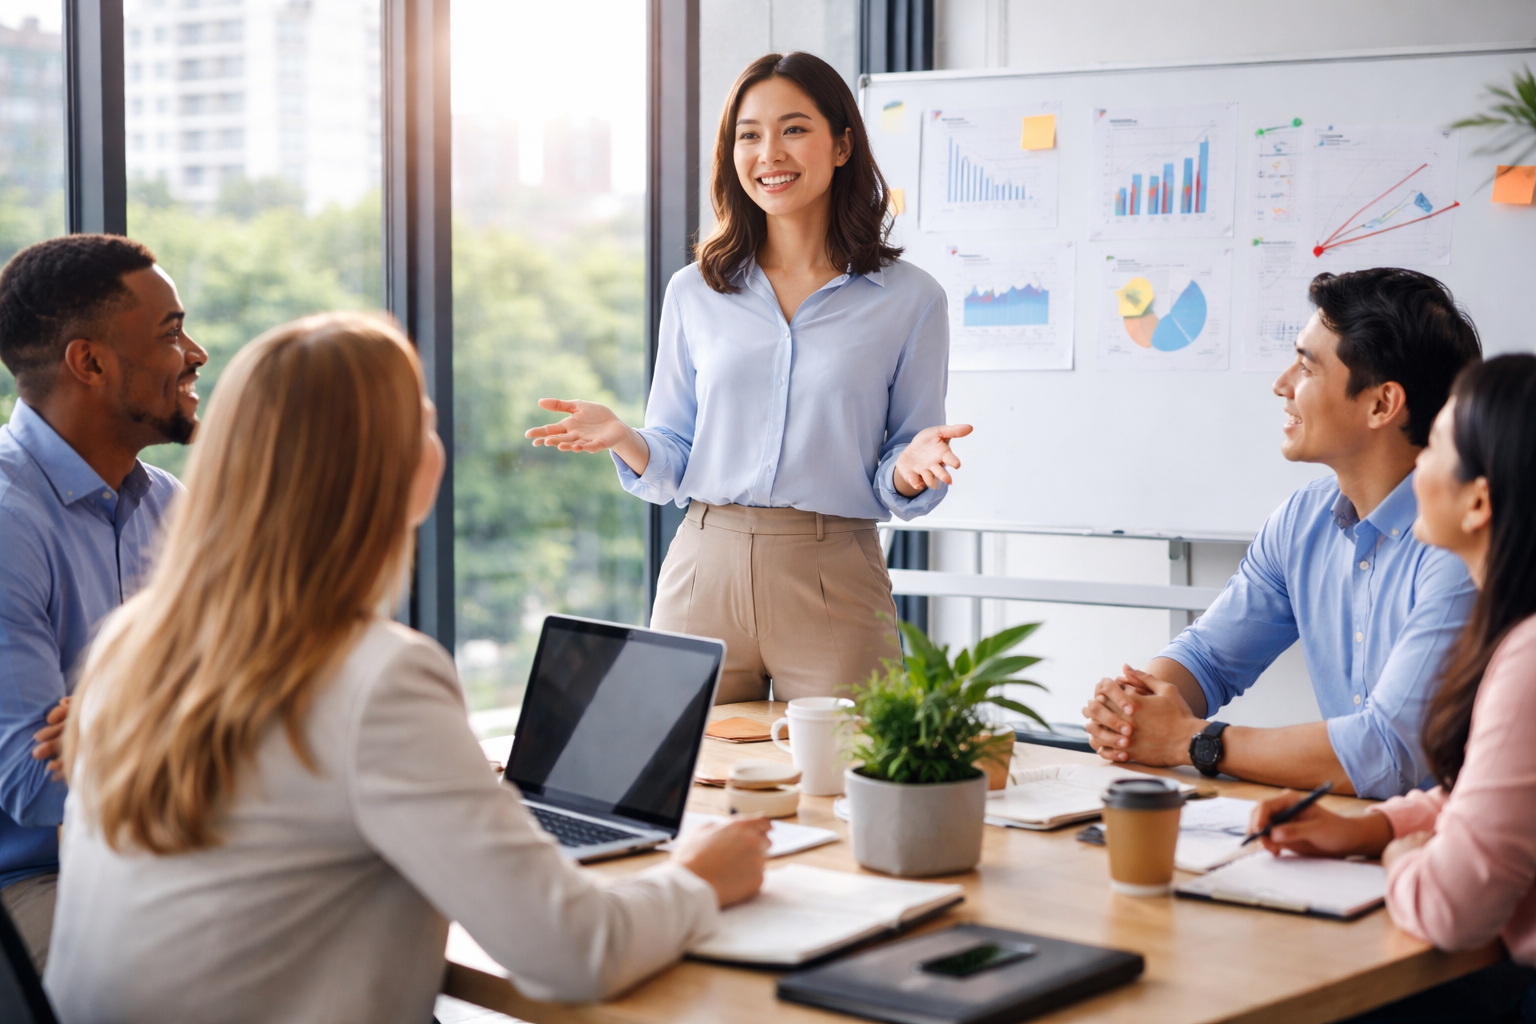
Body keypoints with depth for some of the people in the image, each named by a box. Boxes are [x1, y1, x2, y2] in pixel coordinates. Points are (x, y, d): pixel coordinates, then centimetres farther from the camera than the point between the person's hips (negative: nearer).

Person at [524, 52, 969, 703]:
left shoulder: (909, 300, 2)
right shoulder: (694, 294, 8)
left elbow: (900, 492, 5)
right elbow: (671, 468, 10)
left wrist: (909, 468, -17)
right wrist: (621, 438, -9)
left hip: (834, 585, -2)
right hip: (706, 573, 2)